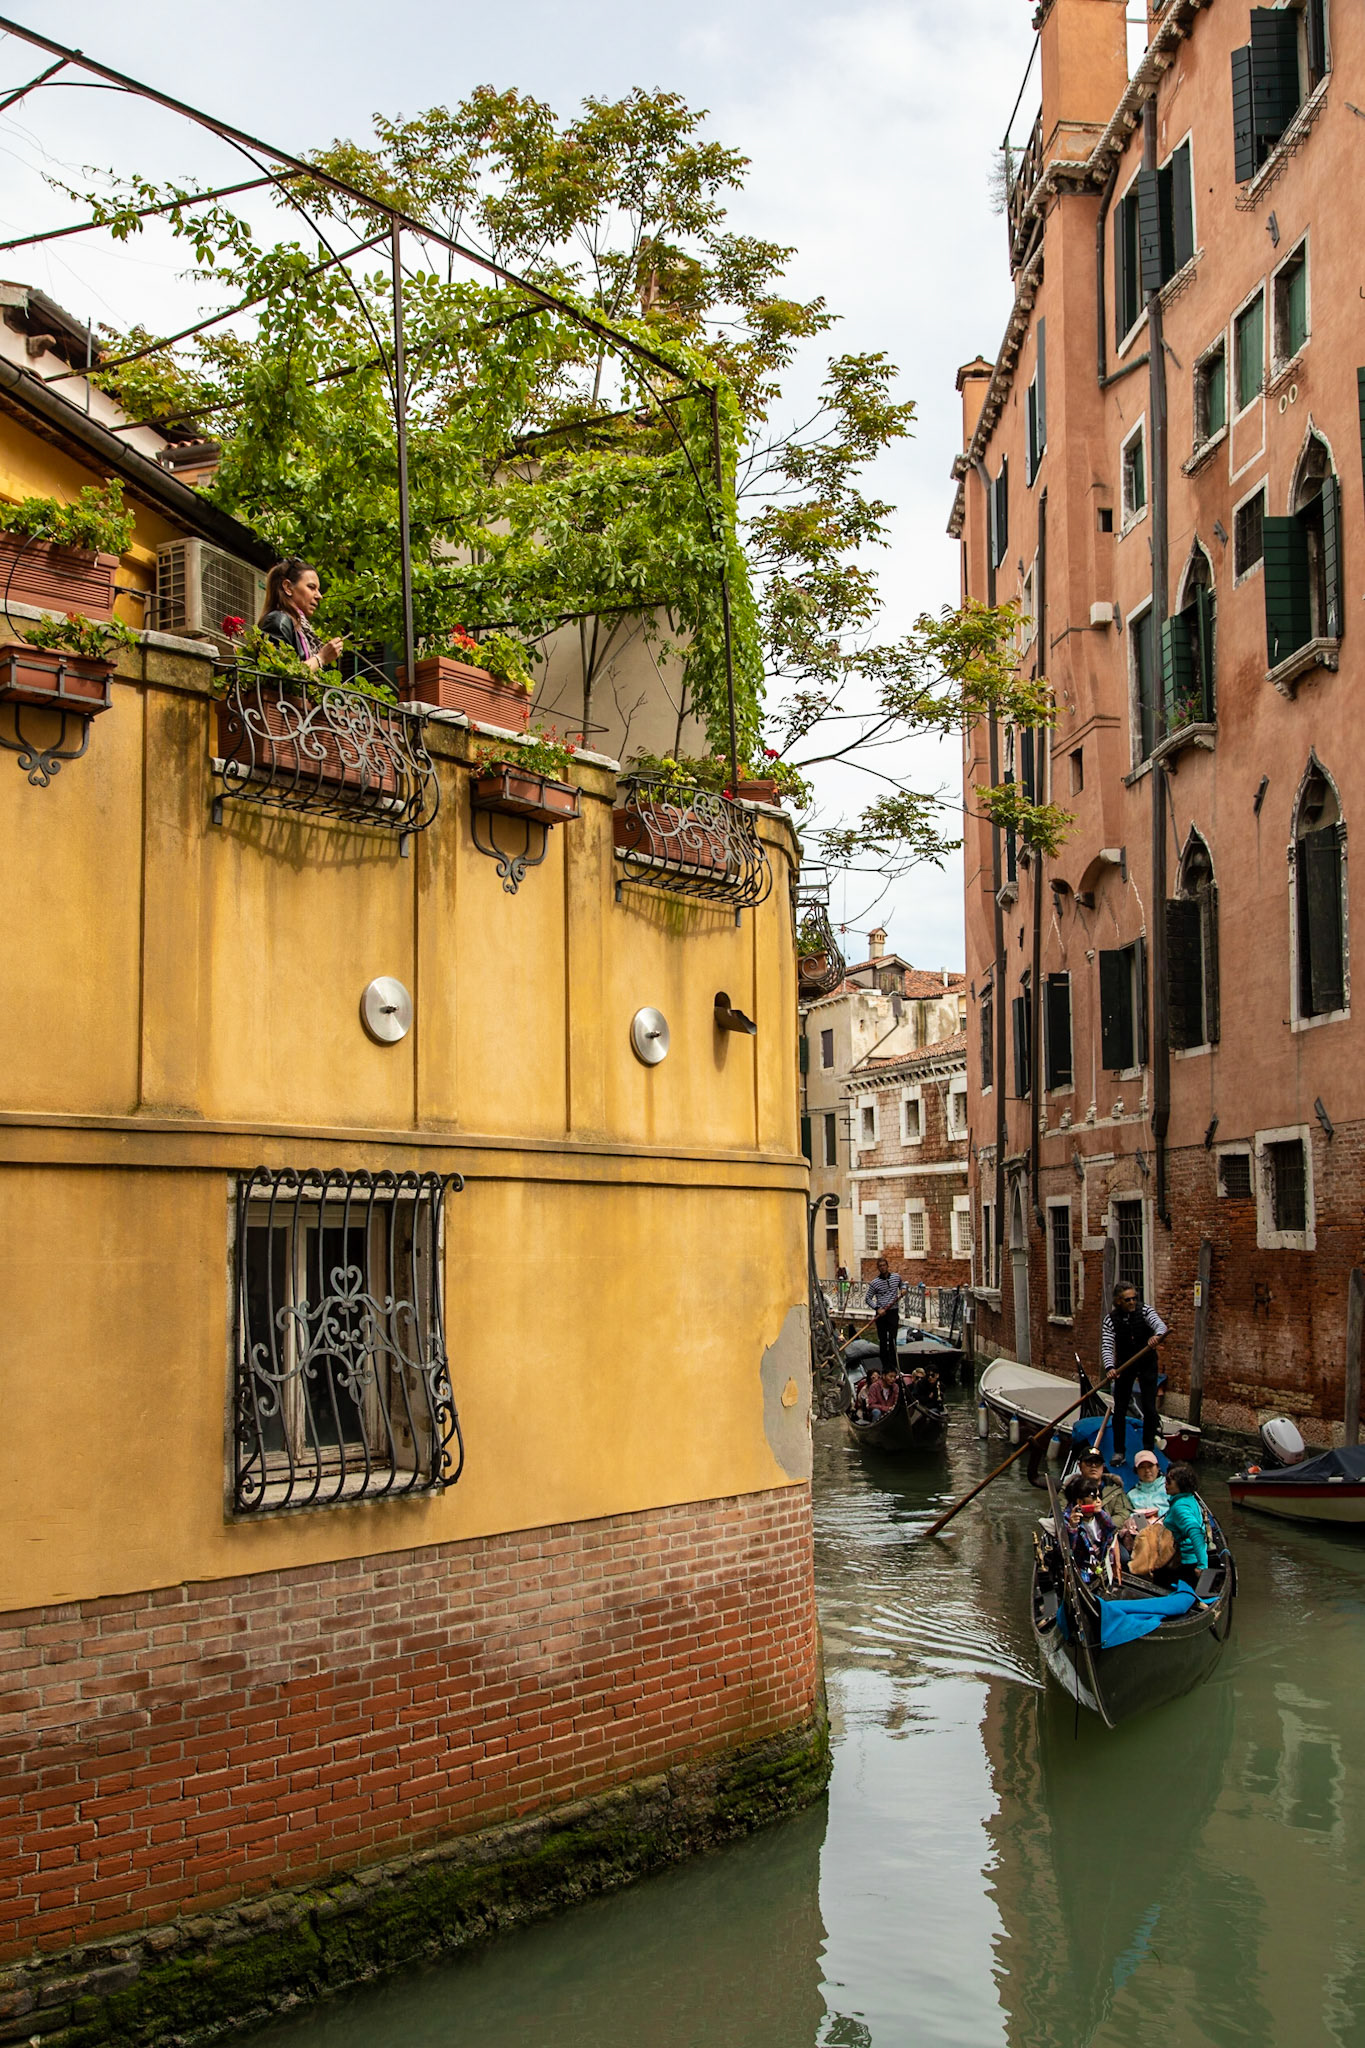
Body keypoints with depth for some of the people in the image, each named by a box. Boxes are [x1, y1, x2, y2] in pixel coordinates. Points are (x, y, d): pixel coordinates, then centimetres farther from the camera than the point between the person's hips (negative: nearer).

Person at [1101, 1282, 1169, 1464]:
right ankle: (1118, 1451, 13)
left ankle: (1148, 1449, 12)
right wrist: (1109, 1367, -41)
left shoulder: (1144, 1310, -16)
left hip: (1147, 1363, -1)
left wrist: (1157, 1336, -57)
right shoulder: (1110, 1320, -15)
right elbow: (1106, 1347, -22)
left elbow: (1160, 1324, -33)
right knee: (1119, 1409, 3)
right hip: (1124, 1364, 1)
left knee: (1149, 1409, -1)